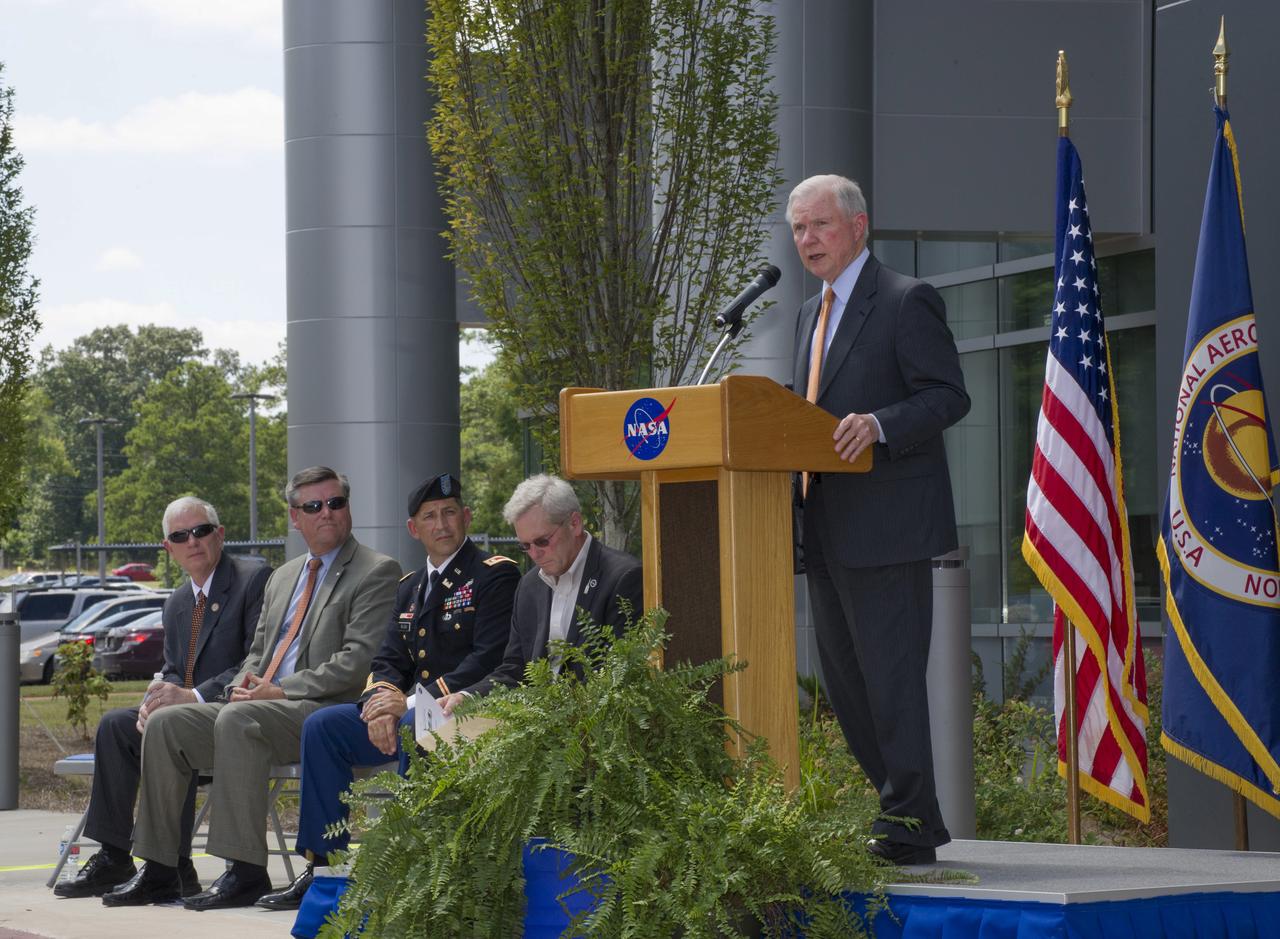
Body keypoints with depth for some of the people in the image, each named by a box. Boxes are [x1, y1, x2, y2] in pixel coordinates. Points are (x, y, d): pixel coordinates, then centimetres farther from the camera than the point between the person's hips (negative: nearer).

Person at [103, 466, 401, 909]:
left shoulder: (377, 572, -2)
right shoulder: (282, 578, 24)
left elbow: (359, 661, -12)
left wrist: (278, 690, -15)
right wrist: (243, 685, 1)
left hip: (328, 711, -8)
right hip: (262, 707, 8)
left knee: (237, 720, -34)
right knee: (165, 723, -9)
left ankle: (246, 871, -34)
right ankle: (158, 870, -8)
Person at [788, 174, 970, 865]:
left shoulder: (906, 301, -6)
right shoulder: (811, 314, 20)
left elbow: (948, 397, -13)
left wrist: (879, 425, -27)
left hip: (886, 523, -9)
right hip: (828, 533, 9)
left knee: (890, 674, -9)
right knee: (844, 679, 10)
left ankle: (908, 829, -5)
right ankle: (910, 814, 18)